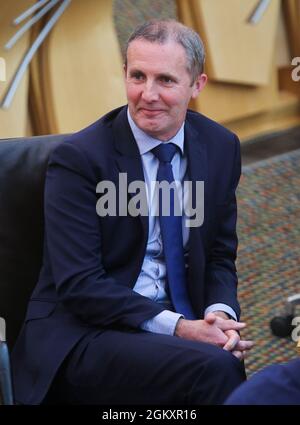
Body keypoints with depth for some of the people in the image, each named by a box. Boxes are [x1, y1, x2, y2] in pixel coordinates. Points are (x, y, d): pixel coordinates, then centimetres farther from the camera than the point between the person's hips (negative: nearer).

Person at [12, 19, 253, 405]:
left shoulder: (221, 147, 6)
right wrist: (177, 327, -24)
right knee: (214, 367, -32)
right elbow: (78, 285, -16)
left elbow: (219, 256, 12)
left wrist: (220, 314, -10)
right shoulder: (77, 158, -12)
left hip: (183, 322, 5)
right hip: (82, 335, -5)